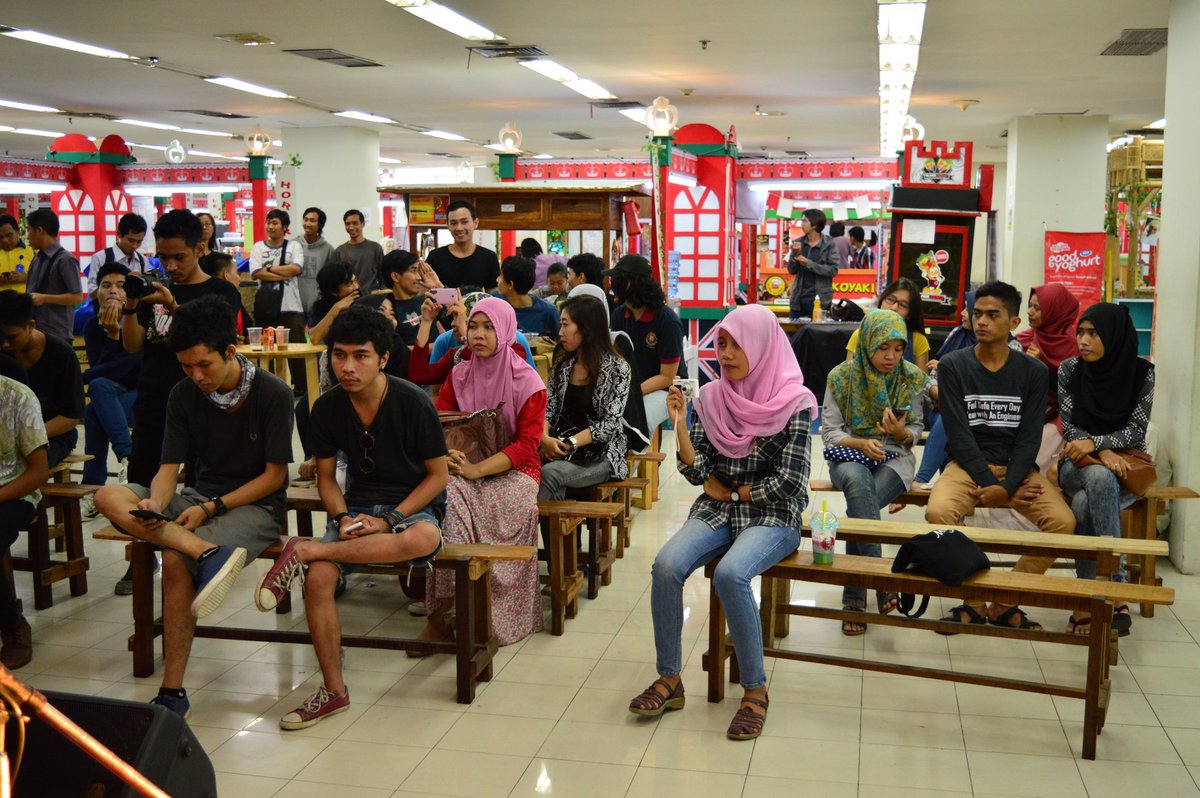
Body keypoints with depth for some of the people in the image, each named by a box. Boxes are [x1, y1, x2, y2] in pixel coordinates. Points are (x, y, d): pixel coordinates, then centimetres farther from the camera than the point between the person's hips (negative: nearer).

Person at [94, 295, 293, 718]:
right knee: (109, 496, -19)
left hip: (256, 506, -6)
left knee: (176, 561, -31)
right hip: (200, 497, 6)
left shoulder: (272, 394, -10)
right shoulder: (184, 395, 3)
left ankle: (172, 692, -23)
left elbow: (274, 475, -9)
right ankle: (208, 552, -36)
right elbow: (169, 468, 1)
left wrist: (212, 508, -16)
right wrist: (154, 506, -22)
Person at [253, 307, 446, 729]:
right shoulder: (327, 408, -1)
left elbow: (438, 475, -6)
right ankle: (334, 690, -10)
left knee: (424, 539, -40)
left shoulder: (413, 402, -12)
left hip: (413, 506, -3)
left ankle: (305, 551, -27)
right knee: (318, 577, -26)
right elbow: (326, 478, 8)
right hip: (357, 506, 3)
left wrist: (390, 520, -16)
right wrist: (343, 519, -13)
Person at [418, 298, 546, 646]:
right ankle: (439, 614, -27)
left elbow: (527, 445, -9)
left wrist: (479, 469, -22)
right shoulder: (458, 375, 10)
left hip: (512, 470, -2)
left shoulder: (528, 382, -2)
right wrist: (445, 453, -17)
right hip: (465, 465, 3)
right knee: (448, 494, -31)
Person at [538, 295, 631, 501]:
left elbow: (611, 423, -10)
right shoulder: (563, 364, 12)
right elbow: (548, 409, 8)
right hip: (559, 447, 4)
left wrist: (570, 444, -18)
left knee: (550, 474, -33)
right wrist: (545, 438, -13)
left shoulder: (617, 368, -5)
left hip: (601, 455, -4)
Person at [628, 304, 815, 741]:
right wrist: (680, 426, -13)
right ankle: (669, 679, -9)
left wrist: (730, 492, -3)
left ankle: (755, 690, -16)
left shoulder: (793, 403, -8)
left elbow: (788, 483, -10)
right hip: (716, 512, 4)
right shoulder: (711, 397, 4)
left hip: (773, 518, -4)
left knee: (730, 574, -33)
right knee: (666, 566, -24)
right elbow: (696, 472, 1)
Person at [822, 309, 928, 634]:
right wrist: (861, 443, -19)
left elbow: (915, 432, 8)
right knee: (858, 481, -38)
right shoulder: (842, 376, -3)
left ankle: (854, 597, -22)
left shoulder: (911, 378, 2)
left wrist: (902, 433, -16)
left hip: (894, 457, 0)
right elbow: (829, 432, -1)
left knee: (859, 504, -32)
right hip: (849, 456, 0)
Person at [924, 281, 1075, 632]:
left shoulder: (1033, 372, 4)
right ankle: (975, 600, -10)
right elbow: (960, 436, -7)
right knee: (938, 512, -32)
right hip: (968, 465, -2)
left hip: (1016, 466, 2)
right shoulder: (953, 365, -1)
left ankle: (1004, 604, -6)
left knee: (1062, 521, -23)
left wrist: (1006, 488, -17)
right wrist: (990, 484, -17)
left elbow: (1029, 438, -2)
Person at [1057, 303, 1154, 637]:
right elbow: (1069, 427, -3)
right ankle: (1116, 589, -42)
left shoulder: (1142, 372, -4)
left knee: (1086, 504, -36)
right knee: (1099, 477, -38)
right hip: (1079, 465, 1)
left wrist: (1094, 442, -24)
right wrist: (1102, 452, -20)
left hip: (1126, 466, -1)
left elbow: (1136, 431, -8)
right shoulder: (1069, 369, -2)